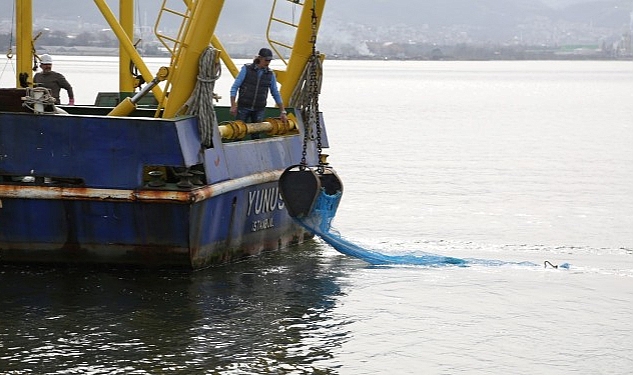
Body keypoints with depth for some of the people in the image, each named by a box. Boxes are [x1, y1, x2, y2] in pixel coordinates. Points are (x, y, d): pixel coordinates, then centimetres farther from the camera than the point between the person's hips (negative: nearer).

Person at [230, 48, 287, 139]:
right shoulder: (247, 69, -4)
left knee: (256, 136, 1)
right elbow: (234, 88, -3)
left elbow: (276, 94, 12)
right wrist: (233, 106, -11)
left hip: (259, 110, 2)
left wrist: (283, 112, 9)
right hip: (244, 107, -2)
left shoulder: (270, 74, 4)